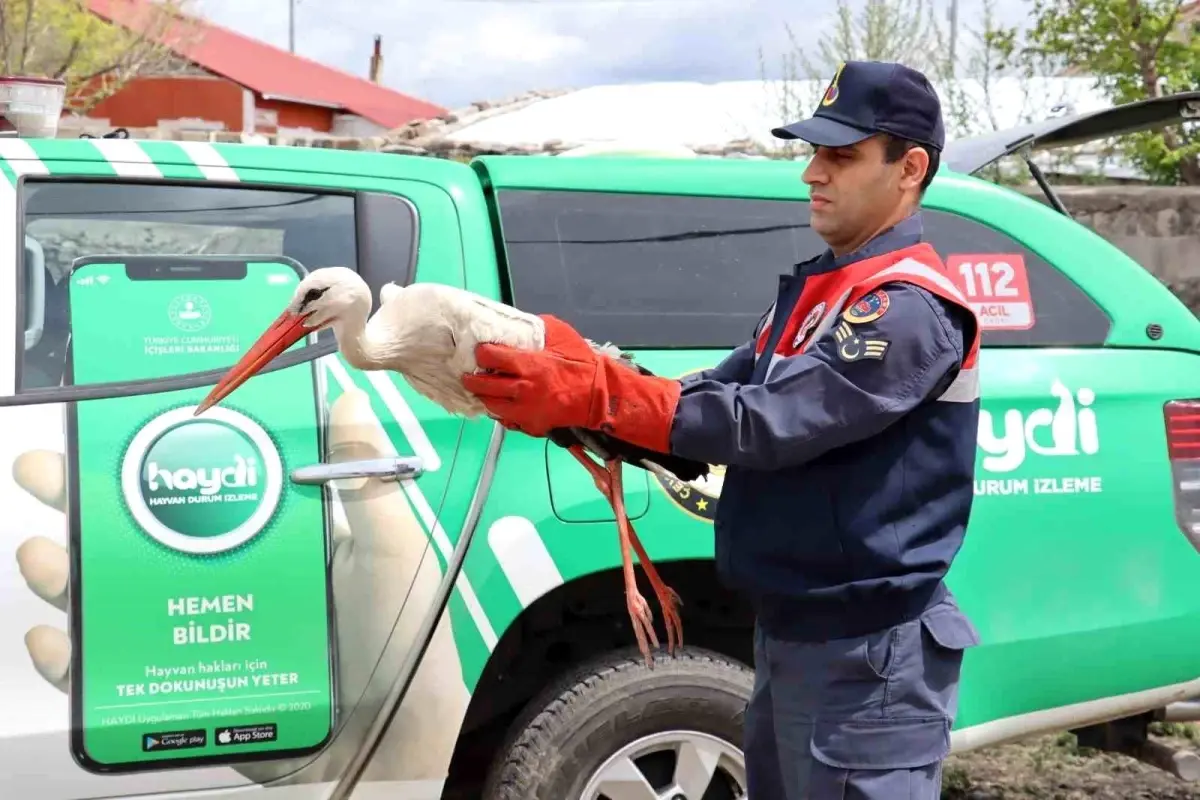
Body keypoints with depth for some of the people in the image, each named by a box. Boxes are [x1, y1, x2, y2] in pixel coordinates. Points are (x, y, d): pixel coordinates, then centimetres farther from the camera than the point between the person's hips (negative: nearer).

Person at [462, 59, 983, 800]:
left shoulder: (911, 308, -17)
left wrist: (595, 396, -29)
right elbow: (713, 400, 7)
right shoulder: (816, 287, 14)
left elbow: (766, 423, -26)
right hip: (790, 633, 9)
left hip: (865, 654, -9)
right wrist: (567, 396, -8)